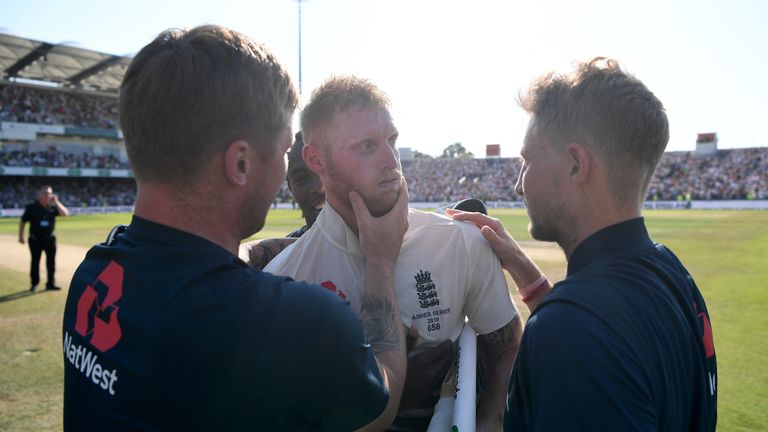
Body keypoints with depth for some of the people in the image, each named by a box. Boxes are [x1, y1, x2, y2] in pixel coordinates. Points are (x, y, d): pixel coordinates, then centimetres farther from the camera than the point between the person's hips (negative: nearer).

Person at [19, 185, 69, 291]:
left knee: (51, 262, 5)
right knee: (35, 261, 5)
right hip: (35, 239, -2)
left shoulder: (53, 207, 3)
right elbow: (23, 222, 2)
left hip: (49, 238, 2)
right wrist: (21, 236, 1)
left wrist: (56, 202, -16)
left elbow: (65, 213, -10)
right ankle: (34, 284, 17)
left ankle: (51, 283, 13)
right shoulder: (31, 207, -4)